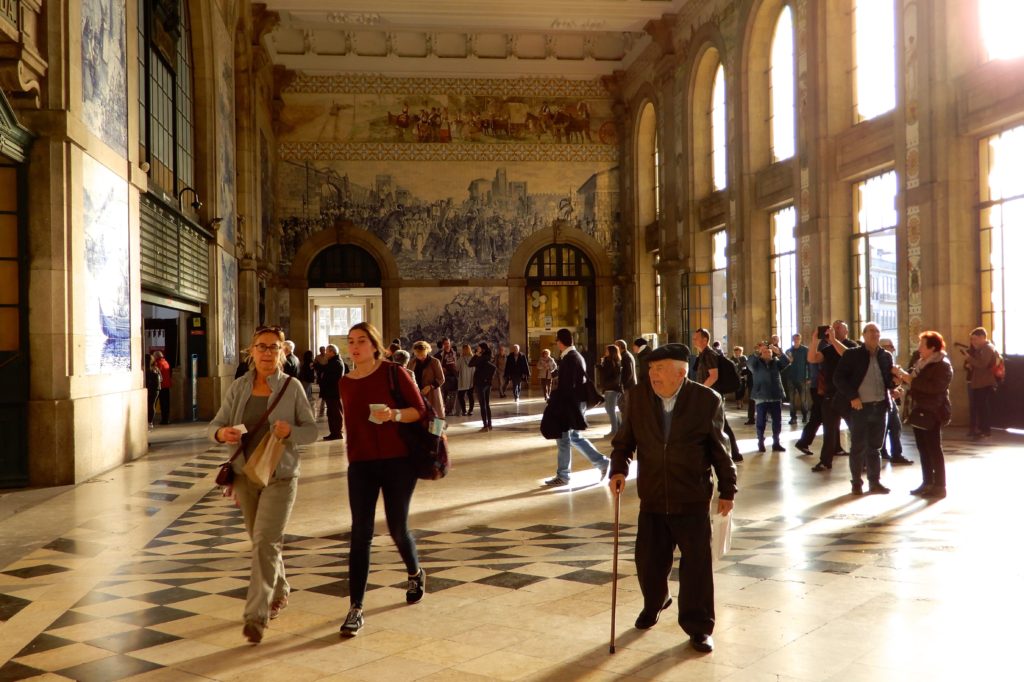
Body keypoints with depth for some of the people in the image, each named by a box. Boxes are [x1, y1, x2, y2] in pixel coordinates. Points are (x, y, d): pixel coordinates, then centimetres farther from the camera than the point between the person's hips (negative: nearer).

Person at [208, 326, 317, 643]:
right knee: (260, 541, 17)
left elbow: (311, 430, -3)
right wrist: (221, 433, -22)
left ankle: (256, 614, -8)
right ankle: (280, 592, 40)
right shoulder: (238, 387, 2)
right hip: (245, 474, 4)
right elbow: (215, 424, 2)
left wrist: (290, 431, -23)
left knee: (265, 542, -12)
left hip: (280, 476, -4)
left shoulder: (292, 387, -5)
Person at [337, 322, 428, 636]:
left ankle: (415, 573, 39)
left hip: (397, 461, -3)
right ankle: (356, 608, -1)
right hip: (360, 464, 3)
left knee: (397, 529, 6)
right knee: (360, 534, -4)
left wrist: (394, 414, -24)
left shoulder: (393, 372, -5)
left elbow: (420, 410, -7)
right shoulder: (346, 382, 8)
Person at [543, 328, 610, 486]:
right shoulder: (577, 356, 11)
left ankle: (562, 476, 9)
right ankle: (601, 461, 19)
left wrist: (554, 401, -15)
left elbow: (566, 386, -24)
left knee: (564, 439, 0)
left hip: (569, 404, -10)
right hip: (578, 402, 10)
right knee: (574, 437, 18)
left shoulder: (568, 359, -19)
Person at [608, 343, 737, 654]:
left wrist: (727, 490, 3)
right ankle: (654, 603, 41)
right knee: (648, 561, 10)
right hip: (652, 498, 3)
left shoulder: (707, 400, -8)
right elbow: (624, 440, 7)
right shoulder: (639, 397, -2)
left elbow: (720, 449, -1)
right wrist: (619, 469, -9)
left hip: (692, 500, -3)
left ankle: (698, 627, 20)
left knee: (697, 564, 3)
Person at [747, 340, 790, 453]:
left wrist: (779, 353, -26)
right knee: (761, 421, 0)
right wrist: (758, 352, -34)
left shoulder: (776, 362, 9)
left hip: (776, 396, 2)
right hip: (761, 397, -2)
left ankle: (776, 443, 15)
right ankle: (760, 443, 10)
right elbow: (749, 362, -18)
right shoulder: (756, 363, 2)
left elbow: (786, 362, -9)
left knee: (777, 421, 5)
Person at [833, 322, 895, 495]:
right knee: (858, 447, 3)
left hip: (880, 406, 4)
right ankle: (856, 483, 12)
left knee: (875, 447, 11)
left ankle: (875, 482, 19)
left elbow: (889, 379, 11)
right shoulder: (852, 354, -2)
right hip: (859, 406, -4)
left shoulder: (886, 356, 10)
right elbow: (839, 378, -6)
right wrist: (852, 397, -15)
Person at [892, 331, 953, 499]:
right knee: (923, 448, 12)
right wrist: (902, 375, 4)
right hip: (919, 411, 9)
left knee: (934, 449, -5)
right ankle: (927, 483, 20)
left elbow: (934, 387, -26)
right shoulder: (922, 363, 15)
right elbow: (916, 381, 23)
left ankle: (939, 486, 0)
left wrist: (909, 379, -25)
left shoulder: (942, 365, -13)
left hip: (933, 413, -9)